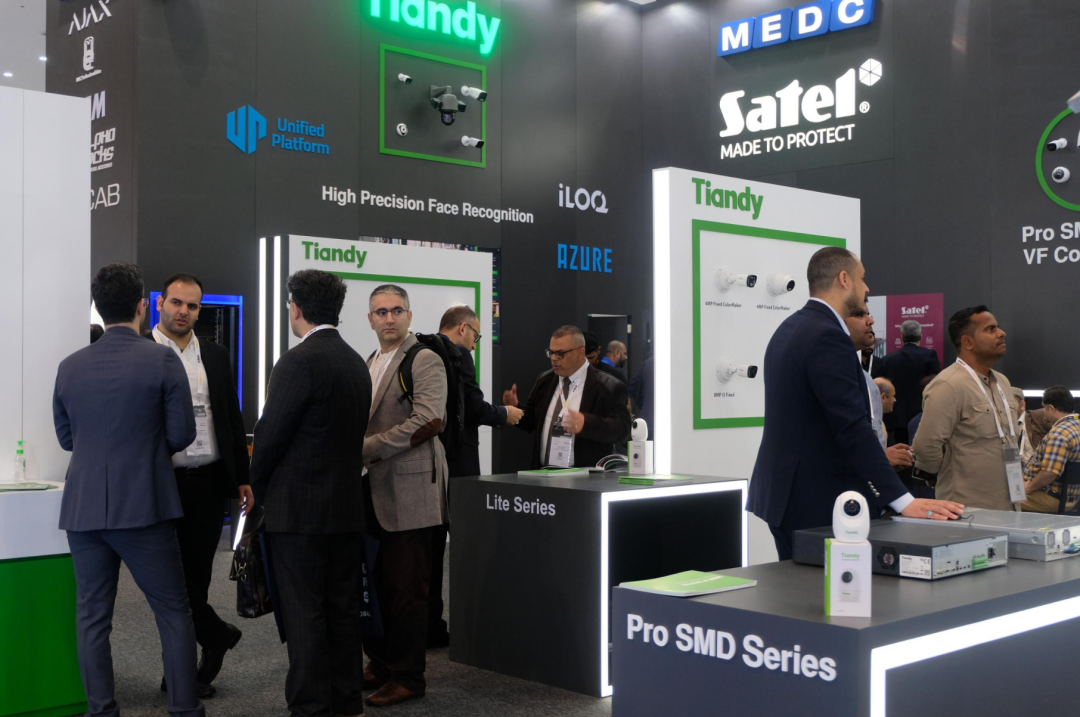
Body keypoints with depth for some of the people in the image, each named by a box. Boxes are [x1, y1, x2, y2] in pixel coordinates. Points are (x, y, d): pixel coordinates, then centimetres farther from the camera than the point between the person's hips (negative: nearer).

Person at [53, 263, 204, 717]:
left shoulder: (70, 367, 4)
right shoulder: (162, 361, -8)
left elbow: (66, 437, 13)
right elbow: (182, 434, -6)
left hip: (83, 508, 4)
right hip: (143, 507, -3)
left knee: (92, 615, 10)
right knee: (173, 611, 5)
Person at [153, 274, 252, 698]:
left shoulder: (215, 356, 11)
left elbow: (233, 419, 14)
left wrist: (242, 477, 9)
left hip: (209, 482, 3)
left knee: (196, 575, 8)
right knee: (173, 574, 2)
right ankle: (216, 636, 23)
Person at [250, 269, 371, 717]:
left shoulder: (298, 362, -14)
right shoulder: (356, 362, 10)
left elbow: (270, 433, -12)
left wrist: (258, 487, 4)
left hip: (299, 510, -8)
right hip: (347, 507, 8)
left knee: (303, 615, -1)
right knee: (343, 609, 13)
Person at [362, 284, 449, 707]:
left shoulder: (424, 361, -8)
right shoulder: (370, 363, 18)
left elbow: (427, 422, -19)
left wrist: (367, 448, -16)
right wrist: (359, 448, 4)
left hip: (408, 490, -7)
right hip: (375, 490, 8)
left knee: (405, 588, -1)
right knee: (376, 584, 12)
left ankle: (407, 677, 9)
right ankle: (381, 665, 24)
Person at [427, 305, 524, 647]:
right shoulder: (457, 355, -12)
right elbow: (474, 407, -17)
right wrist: (504, 414, 1)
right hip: (455, 465, -7)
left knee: (430, 543, 11)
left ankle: (428, 625, 16)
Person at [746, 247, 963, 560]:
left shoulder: (791, 328, 12)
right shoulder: (827, 337, -19)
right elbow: (854, 427, -26)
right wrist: (904, 501, -27)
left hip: (788, 491, 10)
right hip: (813, 500, -10)